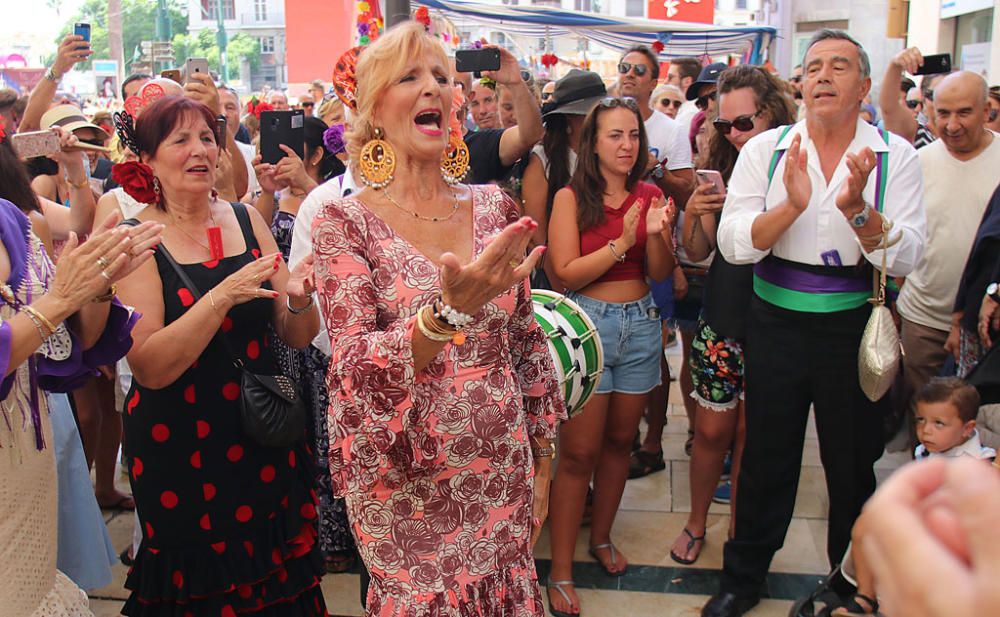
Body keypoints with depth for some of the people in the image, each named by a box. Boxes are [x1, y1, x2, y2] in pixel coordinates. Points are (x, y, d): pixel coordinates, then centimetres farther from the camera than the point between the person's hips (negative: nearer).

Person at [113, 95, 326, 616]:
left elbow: (298, 336, 3)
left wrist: (299, 300, -18)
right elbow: (149, 367, -17)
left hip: (263, 440, 4)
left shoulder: (246, 220, 2)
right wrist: (222, 296, -27)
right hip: (178, 450, -3)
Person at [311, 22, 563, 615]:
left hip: (504, 474, 4)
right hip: (406, 488, -3)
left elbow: (528, 343, 7)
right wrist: (451, 310, -37)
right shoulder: (345, 222, -10)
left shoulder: (494, 207, 0)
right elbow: (355, 368, -20)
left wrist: (542, 464, 11)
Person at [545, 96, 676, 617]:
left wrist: (655, 233, -14)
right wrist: (621, 242, -20)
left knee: (619, 440, 15)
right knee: (579, 453, -3)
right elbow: (566, 273, -12)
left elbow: (662, 273, 4)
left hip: (641, 324, 5)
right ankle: (560, 572, 8)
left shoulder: (649, 195, 7)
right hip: (588, 323, -4)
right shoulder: (571, 197, -6)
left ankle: (601, 537, 35)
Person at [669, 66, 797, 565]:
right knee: (712, 430, 10)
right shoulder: (724, 172, 4)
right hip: (721, 321, 2)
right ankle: (696, 523, 30)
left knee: (750, 435, 9)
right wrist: (692, 213, -14)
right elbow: (698, 251, 4)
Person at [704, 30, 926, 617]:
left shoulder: (895, 155, -3)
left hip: (854, 326, 0)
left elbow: (906, 257, -11)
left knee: (852, 462, 14)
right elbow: (733, 244, -11)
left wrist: (857, 209, -28)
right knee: (767, 456, 12)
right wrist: (791, 205, -26)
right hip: (775, 321, 0)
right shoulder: (766, 149, -2)